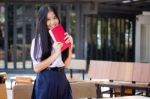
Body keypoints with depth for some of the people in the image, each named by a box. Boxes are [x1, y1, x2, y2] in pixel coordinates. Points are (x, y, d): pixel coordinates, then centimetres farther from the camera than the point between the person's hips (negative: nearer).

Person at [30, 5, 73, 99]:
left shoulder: (62, 37, 6)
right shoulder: (38, 41, -6)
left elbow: (66, 64, 9)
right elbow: (37, 68, -11)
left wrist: (70, 47, -5)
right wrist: (56, 54, -17)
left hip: (62, 80, 4)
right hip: (46, 81, -4)